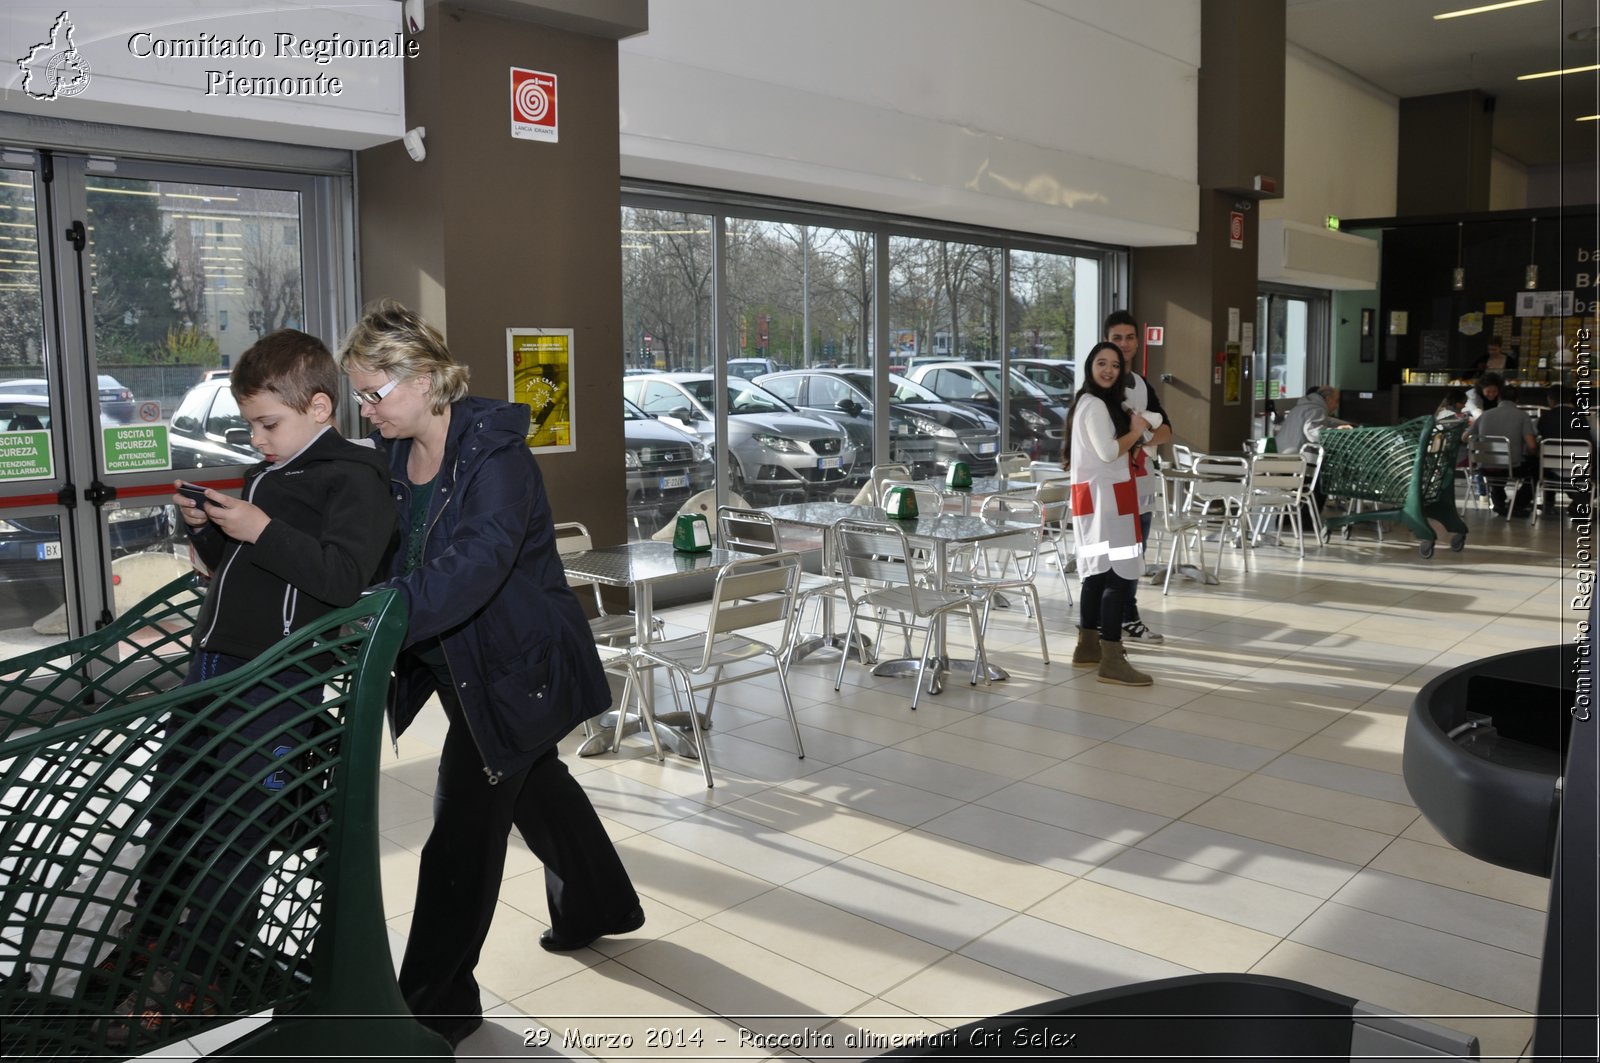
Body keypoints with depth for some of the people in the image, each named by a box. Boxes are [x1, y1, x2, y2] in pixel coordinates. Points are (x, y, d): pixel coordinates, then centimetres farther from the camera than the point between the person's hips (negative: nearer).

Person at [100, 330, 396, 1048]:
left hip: (277, 680, -10)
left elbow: (343, 577, -23)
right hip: (213, 661, 10)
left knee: (234, 825, -6)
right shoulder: (268, 473, 19)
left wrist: (263, 530, -21)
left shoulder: (353, 477, -10)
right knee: (173, 800, 19)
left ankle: (187, 981, 5)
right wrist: (204, 528, 8)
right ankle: (149, 933, 36)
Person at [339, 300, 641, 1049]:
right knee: (535, 785, 25)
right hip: (458, 666, 8)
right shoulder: (390, 453, -2)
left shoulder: (494, 453, -26)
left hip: (515, 665, -8)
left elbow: (474, 561, -40)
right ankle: (599, 906, 49)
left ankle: (435, 1003, 15)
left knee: (464, 825, -3)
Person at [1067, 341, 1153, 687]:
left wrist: (1134, 426, 9)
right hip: (1104, 495, -11)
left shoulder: (1098, 402, 20)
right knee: (1120, 573, -14)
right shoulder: (1095, 405, -13)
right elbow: (1108, 451, -21)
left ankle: (1088, 647, 22)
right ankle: (1111, 661, -16)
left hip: (1101, 494, 11)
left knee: (1100, 571, 14)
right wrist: (1136, 431, -6)